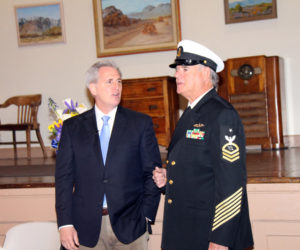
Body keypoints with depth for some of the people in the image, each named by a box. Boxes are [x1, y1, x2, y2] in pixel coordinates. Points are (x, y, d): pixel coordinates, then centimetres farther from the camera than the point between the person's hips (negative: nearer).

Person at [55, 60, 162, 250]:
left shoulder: (141, 123, 3)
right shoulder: (72, 127, 5)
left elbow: (152, 173, 3)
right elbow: (64, 177, 3)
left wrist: (146, 217, -4)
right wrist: (65, 224, -3)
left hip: (129, 226, 0)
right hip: (87, 228, 1)